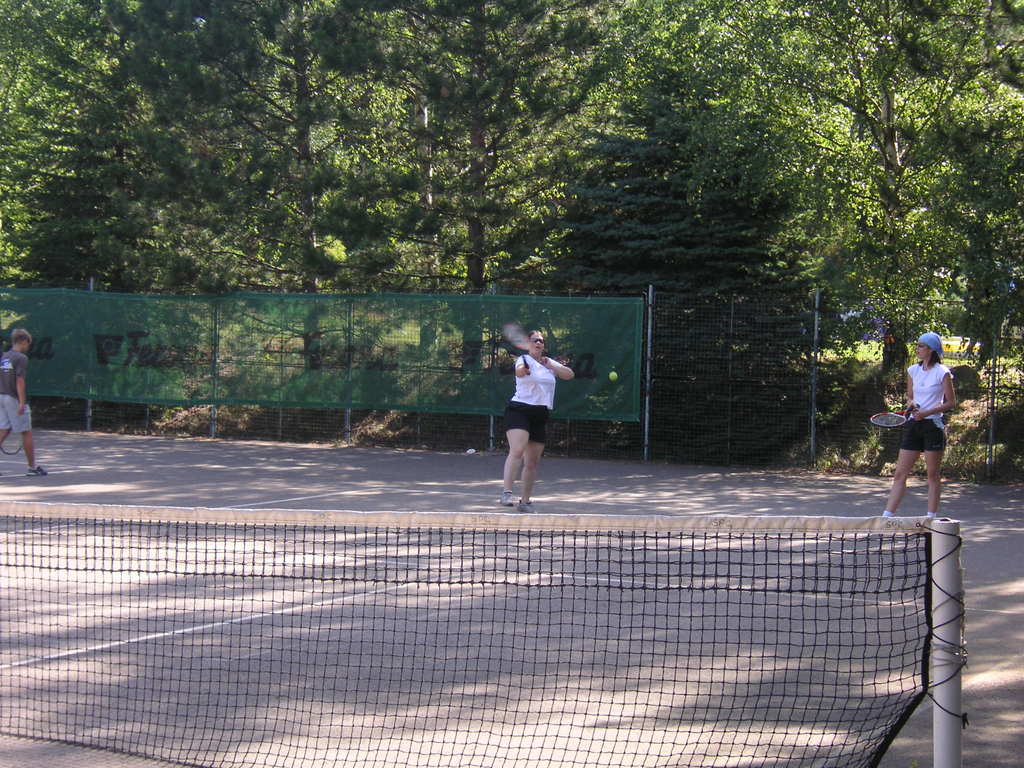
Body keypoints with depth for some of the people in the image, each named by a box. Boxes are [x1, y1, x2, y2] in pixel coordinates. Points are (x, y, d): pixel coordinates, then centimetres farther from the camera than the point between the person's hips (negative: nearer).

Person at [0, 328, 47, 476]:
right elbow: (20, 381, -18)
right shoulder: (21, 358, -10)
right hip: (14, 399, -7)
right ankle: (32, 466, 9)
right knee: (27, 433, 3)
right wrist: (22, 402, -19)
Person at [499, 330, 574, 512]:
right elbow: (519, 371, -25)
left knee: (533, 462, 9)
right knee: (517, 451, -26)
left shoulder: (550, 363, 16)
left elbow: (570, 374, 6)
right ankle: (506, 493, -33)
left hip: (541, 415, 6)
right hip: (519, 410, -6)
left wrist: (550, 365, -9)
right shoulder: (524, 360, -2)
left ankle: (525, 500, 22)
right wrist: (522, 370, -49)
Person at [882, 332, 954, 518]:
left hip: (933, 425, -5)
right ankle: (887, 516, -3)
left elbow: (951, 402, -4)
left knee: (932, 474, 1)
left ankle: (931, 517, 7)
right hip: (914, 425, 5)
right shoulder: (913, 370, 10)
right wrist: (911, 405, -4)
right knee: (900, 474, 0)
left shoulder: (943, 373, -5)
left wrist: (927, 412, -14)